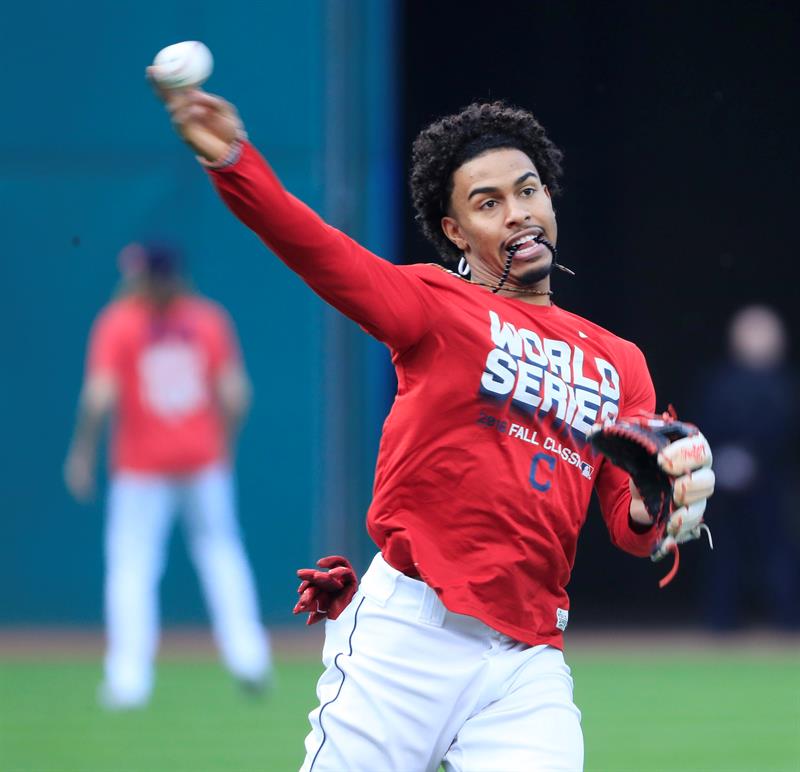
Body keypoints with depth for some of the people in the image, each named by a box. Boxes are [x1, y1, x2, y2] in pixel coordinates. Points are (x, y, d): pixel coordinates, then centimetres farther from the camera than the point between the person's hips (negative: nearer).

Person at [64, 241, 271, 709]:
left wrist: (83, 452, -4)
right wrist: (224, 444, 12)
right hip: (204, 458, 3)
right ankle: (248, 656, 11)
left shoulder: (118, 323, -7)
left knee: (131, 564, 1)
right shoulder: (209, 320, 1)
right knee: (219, 548, 17)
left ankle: (129, 677, -7)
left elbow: (100, 397, -15)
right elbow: (235, 394, -3)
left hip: (141, 464, -3)